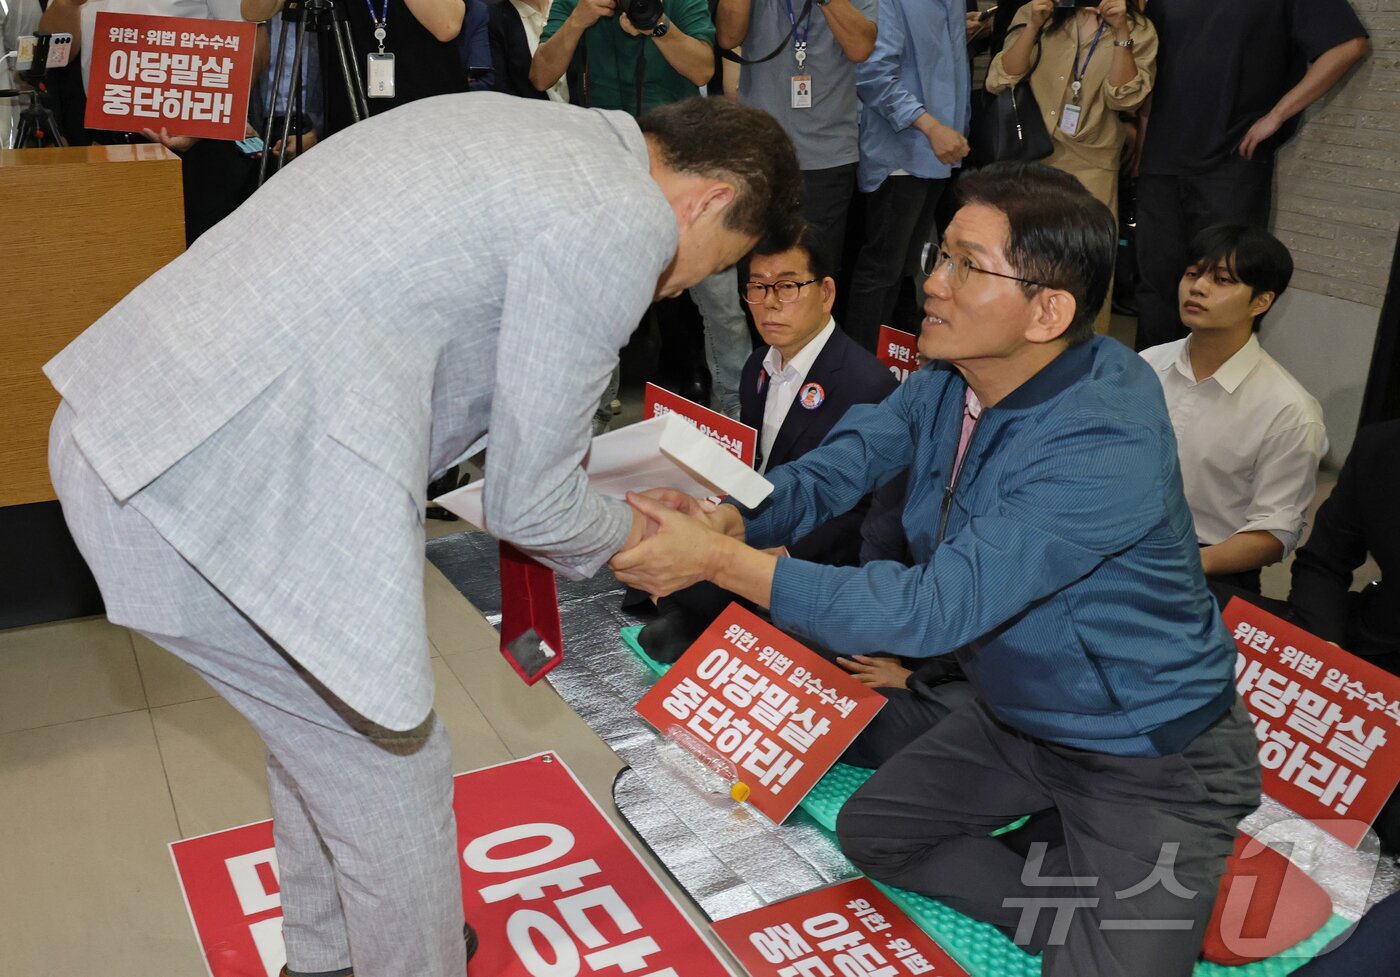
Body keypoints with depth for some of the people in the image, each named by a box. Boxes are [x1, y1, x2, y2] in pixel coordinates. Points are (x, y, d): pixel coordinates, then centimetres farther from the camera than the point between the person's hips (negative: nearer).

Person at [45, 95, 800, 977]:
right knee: (392, 775, 9)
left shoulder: (516, 122, 15)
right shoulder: (618, 226, -12)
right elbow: (526, 503, -6)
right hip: (221, 494, -10)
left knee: (326, 725, 27)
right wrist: (636, 537, 15)